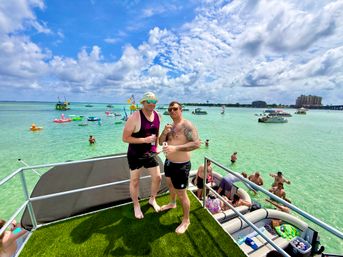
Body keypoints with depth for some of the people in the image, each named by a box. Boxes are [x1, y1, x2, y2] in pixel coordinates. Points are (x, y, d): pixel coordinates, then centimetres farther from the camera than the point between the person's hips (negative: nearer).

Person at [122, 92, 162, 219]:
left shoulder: (157, 115, -1)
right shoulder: (135, 117, -21)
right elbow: (125, 138, -19)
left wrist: (156, 147, 10)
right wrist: (144, 140, -25)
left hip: (151, 154, 5)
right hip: (135, 155, -5)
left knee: (157, 177, 12)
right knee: (134, 181, 13)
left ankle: (152, 199, 42)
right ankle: (136, 205, 40)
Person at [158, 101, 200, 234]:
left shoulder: (187, 125, -20)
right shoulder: (170, 126, 6)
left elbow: (197, 143, -32)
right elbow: (161, 142, 4)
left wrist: (175, 148, -39)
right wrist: (164, 132, -16)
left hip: (181, 165, -9)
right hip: (169, 162, 9)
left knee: (181, 193, 5)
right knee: (170, 183, 29)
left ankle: (186, 221, 31)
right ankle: (172, 203, 58)